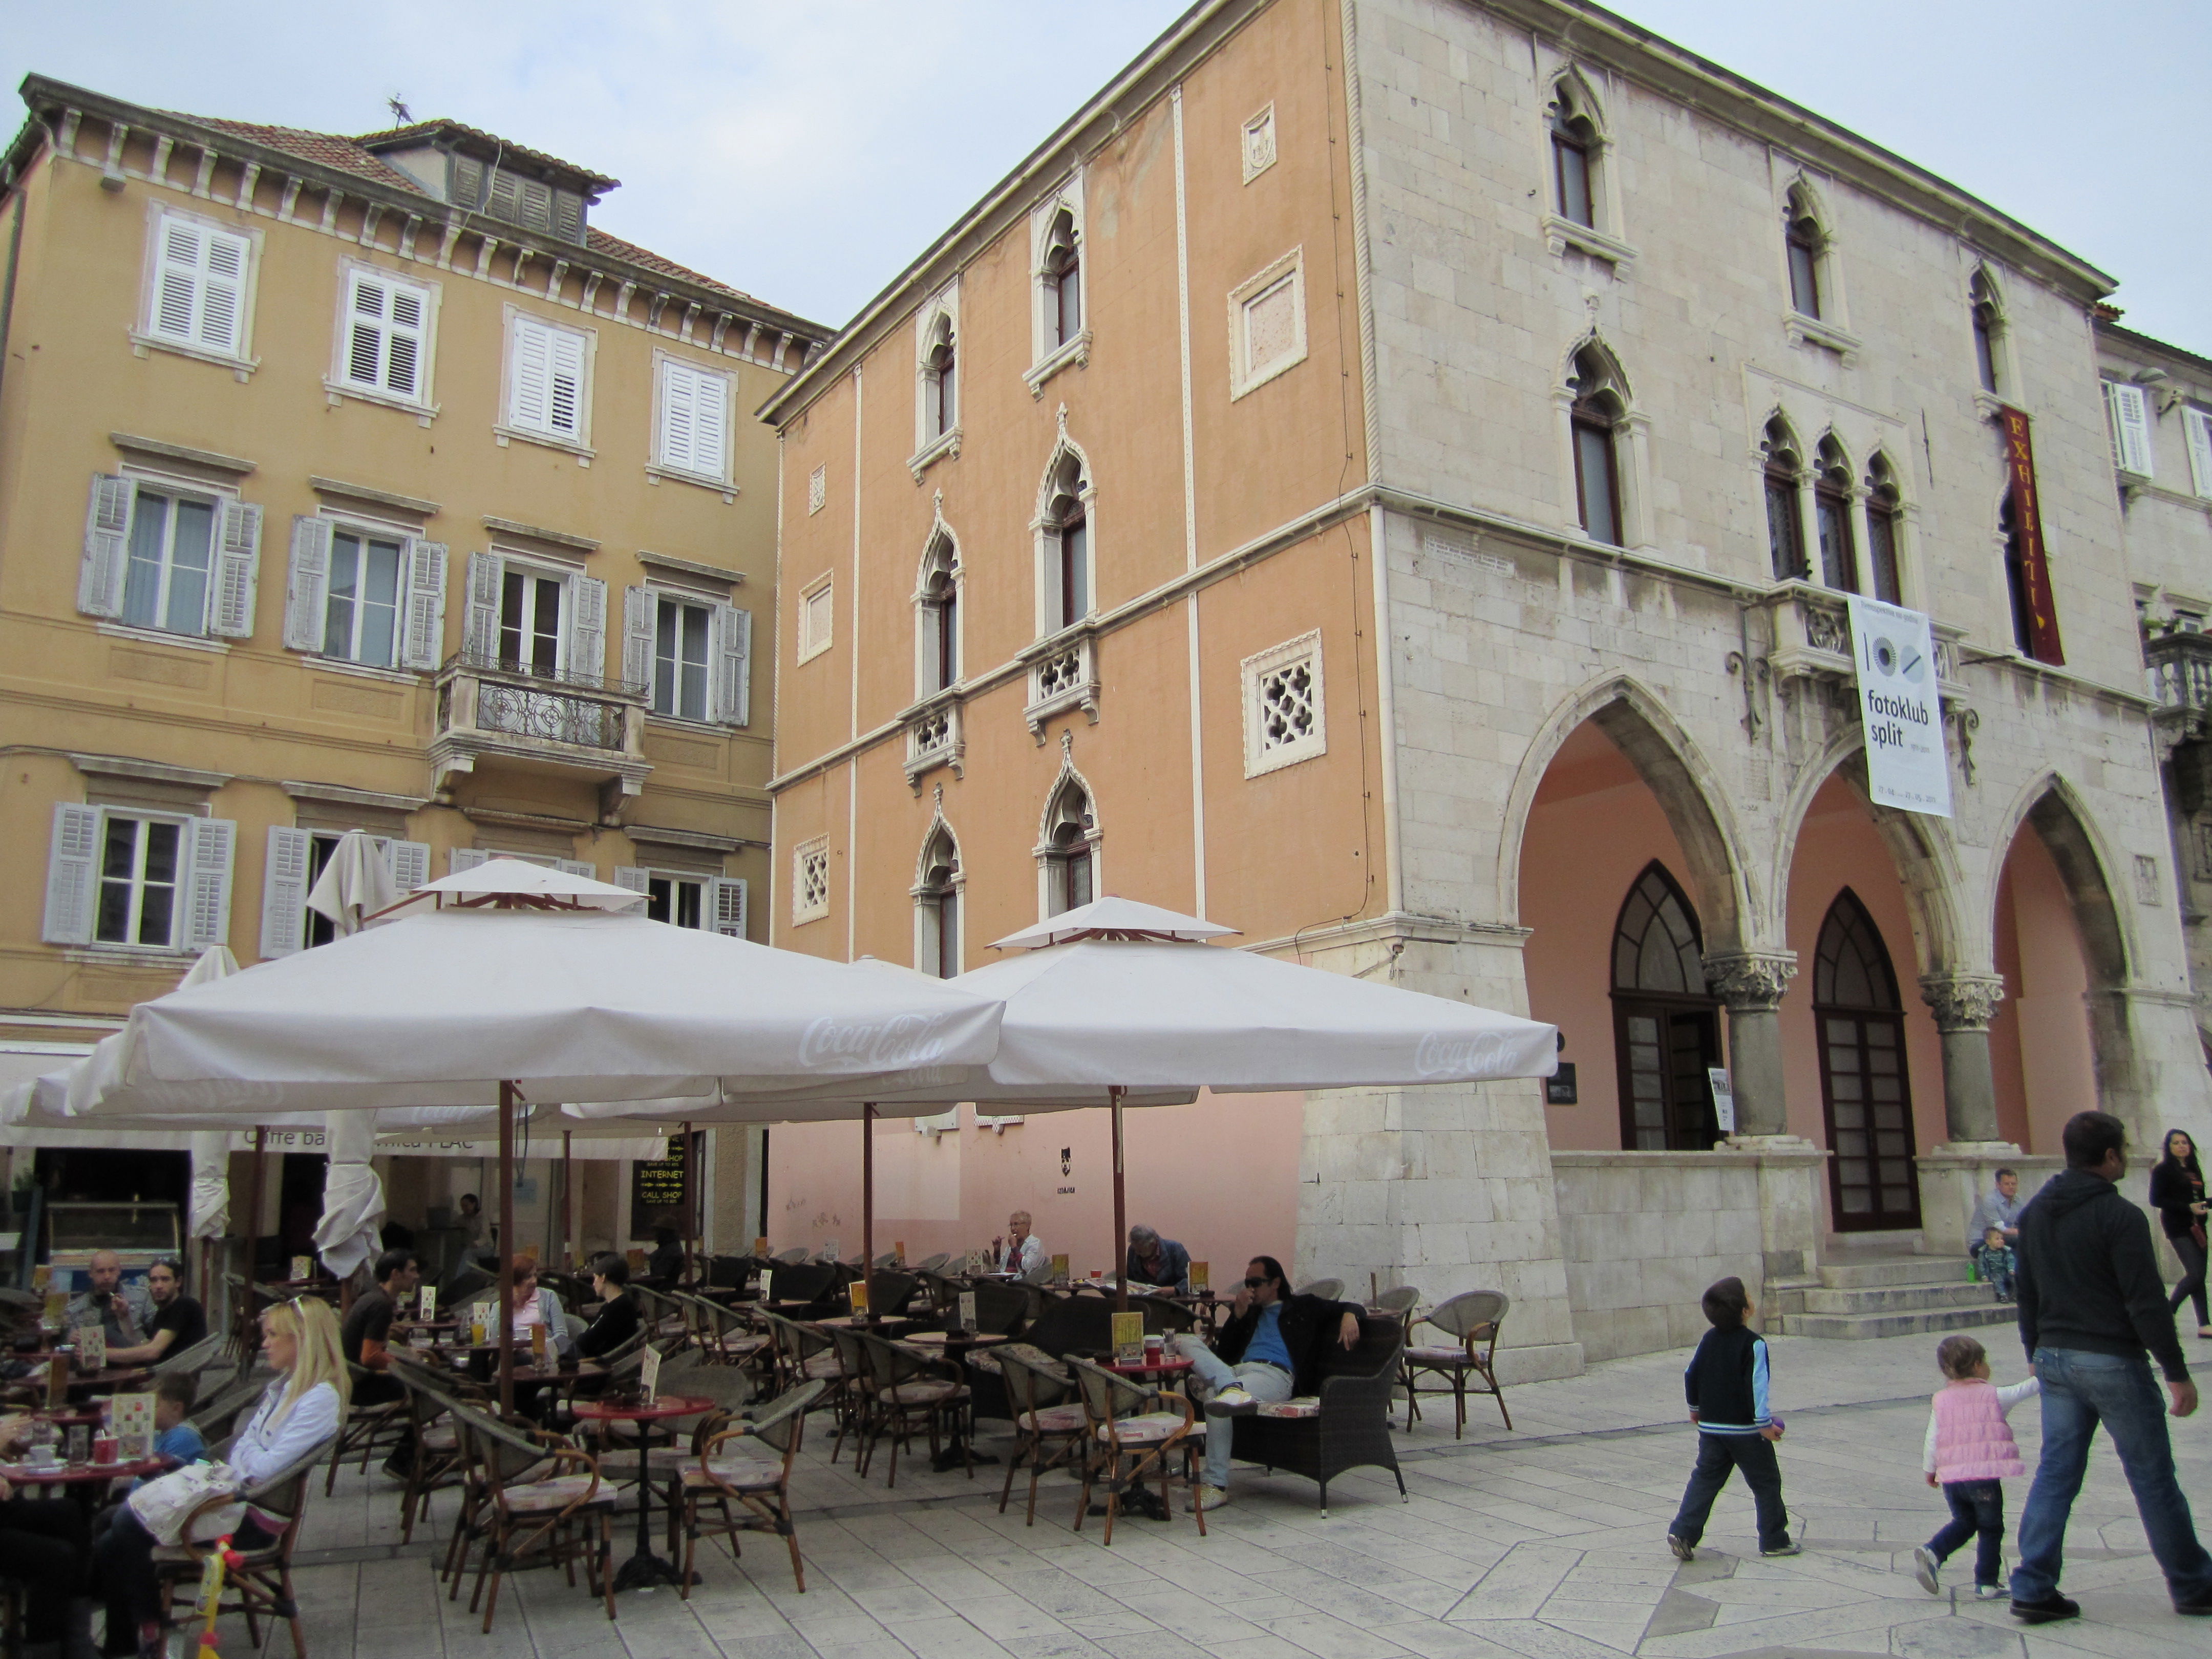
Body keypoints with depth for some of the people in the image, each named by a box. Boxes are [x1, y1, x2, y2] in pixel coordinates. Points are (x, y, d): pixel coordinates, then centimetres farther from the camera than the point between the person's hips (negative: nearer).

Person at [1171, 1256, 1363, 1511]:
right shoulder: (1249, 1313, 34)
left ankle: (1216, 1484, -35)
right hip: (1238, 1370, 5)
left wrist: (1349, 1316, -4)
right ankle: (1231, 1388, -45)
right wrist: (1238, 1315, 12)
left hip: (1276, 1374, -5)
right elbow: (1222, 1353, 24)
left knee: (1215, 1393, -35)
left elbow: (1350, 1308, 21)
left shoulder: (1303, 1307, 24)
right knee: (1185, 1341, -19)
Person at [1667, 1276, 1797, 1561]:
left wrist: (1696, 1408, 25)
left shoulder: (1709, 1340, 6)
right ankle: (1774, 1541, 17)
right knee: (1766, 1483, 10)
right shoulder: (1753, 1344, -13)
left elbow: (1692, 1376, 10)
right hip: (1745, 1430, -6)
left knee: (1705, 1479, 9)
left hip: (1710, 1426, 6)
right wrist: (1764, 1424, -17)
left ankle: (1683, 1533, -1)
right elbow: (1756, 1386, -20)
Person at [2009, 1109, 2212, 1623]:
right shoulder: (2120, 1216, -14)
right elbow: (2146, 1303, -16)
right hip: (2112, 1362, -6)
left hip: (2055, 1358, 6)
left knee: (2055, 1473, 8)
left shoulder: (2034, 1214, 8)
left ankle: (2033, 1589, 7)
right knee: (2153, 1478, 9)